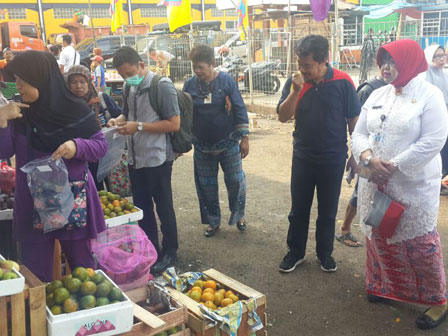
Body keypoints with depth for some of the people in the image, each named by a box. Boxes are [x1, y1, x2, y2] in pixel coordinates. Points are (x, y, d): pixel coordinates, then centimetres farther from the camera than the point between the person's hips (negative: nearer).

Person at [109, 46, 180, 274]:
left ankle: (169, 252, 23)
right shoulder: (129, 87, 6)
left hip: (157, 159, -7)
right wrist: (119, 120, -2)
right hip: (135, 158, 7)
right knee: (142, 207, 16)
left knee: (164, 208, 7)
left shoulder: (162, 86, -15)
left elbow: (174, 124, -19)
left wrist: (139, 126, -22)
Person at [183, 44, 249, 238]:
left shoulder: (226, 81, -8)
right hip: (202, 147, 3)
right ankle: (213, 221, 27)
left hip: (228, 144, -2)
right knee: (206, 186, 10)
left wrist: (244, 137, -9)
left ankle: (238, 215, 30)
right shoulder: (190, 85, -1)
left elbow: (240, 109, -6)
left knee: (235, 181, 6)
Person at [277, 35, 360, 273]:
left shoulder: (342, 82, -12)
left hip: (333, 159, -2)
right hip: (302, 157, 2)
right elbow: (283, 117, -9)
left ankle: (325, 253, 31)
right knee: (298, 209, 12)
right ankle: (295, 252, 28)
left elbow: (353, 120, -5)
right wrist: (295, 91, -22)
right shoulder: (295, 81, -5)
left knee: (327, 211, 13)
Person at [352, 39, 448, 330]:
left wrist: (393, 166, -19)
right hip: (376, 183, 6)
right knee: (380, 238, 15)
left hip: (414, 185, -6)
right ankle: (387, 286, 36)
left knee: (421, 244, 0)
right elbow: (360, 133, 7)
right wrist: (369, 159, -14)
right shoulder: (378, 95, 9)